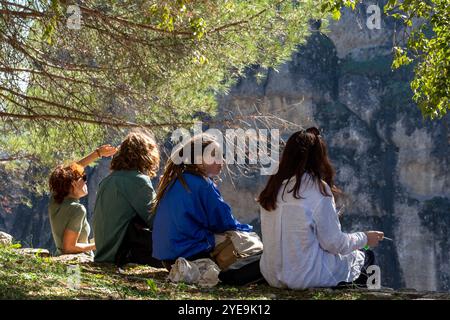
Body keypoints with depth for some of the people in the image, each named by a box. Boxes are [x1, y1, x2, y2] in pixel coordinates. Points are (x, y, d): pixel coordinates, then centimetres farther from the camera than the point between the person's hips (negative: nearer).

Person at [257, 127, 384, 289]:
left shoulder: (274, 187, 1)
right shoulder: (318, 189, -15)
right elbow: (334, 243, -12)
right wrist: (364, 238, 6)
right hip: (307, 279, -6)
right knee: (364, 256, 18)